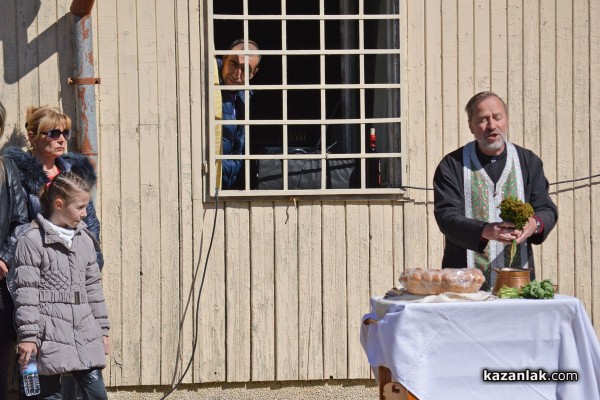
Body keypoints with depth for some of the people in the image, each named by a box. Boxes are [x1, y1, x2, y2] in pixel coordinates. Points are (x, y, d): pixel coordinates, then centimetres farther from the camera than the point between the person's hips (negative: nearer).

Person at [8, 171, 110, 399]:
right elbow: (26, 291, -9)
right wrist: (27, 336, -13)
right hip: (49, 336, -6)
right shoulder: (32, 239, -6)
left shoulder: (84, 240, 13)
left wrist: (102, 329, 18)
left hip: (84, 332, 6)